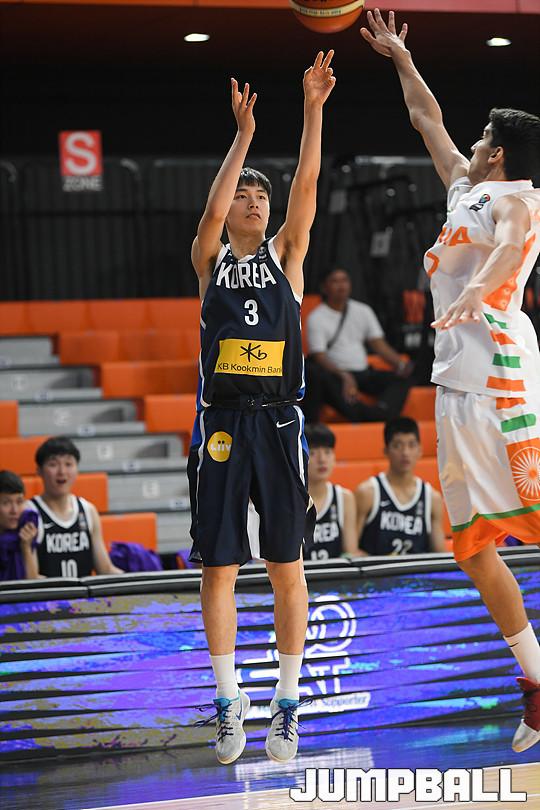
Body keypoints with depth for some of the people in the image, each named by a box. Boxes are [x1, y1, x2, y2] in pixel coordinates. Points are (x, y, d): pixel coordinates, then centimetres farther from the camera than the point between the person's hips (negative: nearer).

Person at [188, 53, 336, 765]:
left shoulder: (285, 255, 9)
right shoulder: (210, 262, 9)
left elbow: (307, 187, -4)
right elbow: (212, 211, -11)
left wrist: (313, 110, -14)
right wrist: (244, 135, -15)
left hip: (278, 424, 0)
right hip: (221, 425, 0)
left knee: (286, 567, 1)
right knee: (219, 568, 1)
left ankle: (287, 704, 9)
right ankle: (229, 703, 12)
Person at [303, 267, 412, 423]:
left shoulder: (363, 311, 16)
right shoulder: (316, 318, 0)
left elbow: (379, 345, 12)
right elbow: (319, 357, -10)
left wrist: (400, 364, -8)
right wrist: (344, 376, -27)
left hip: (363, 374, 5)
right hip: (334, 374, -5)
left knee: (400, 379, -16)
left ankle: (379, 414, -42)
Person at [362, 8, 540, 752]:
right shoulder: (465, 187, 24)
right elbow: (428, 120, 39)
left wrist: (476, 288, -41)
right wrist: (399, 57, 45)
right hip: (457, 382, 9)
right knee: (474, 544, 3)